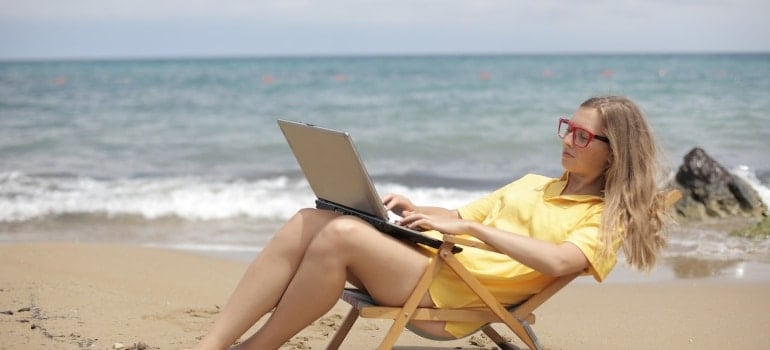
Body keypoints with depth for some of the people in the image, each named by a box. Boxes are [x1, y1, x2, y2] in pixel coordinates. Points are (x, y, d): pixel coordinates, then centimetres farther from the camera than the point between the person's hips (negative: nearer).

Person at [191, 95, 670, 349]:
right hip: (428, 259, 7)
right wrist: (416, 211, 7)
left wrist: (468, 226, -17)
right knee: (309, 222, -18)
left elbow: (557, 261, -16)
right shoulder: (533, 184, 29)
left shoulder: (605, 218, 5)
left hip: (454, 294, -7)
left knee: (342, 234, -30)